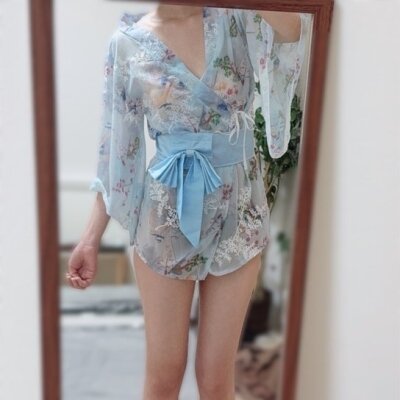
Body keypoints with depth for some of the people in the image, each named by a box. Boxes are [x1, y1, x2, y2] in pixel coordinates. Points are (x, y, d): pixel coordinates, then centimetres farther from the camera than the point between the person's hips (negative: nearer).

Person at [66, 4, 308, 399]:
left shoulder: (238, 17, -3)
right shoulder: (128, 42, -2)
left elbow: (290, 30, -26)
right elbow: (117, 145, 1)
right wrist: (92, 236, 0)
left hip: (238, 211, 1)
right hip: (166, 214, 0)